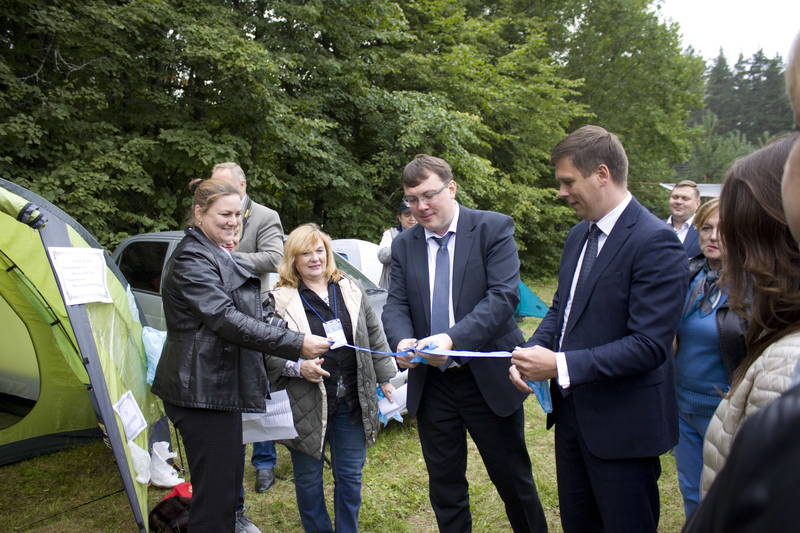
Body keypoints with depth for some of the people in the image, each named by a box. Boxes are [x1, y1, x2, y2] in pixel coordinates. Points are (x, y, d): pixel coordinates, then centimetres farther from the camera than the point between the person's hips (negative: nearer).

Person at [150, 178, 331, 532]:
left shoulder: (216, 255, 17)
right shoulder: (191, 259, -16)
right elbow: (226, 319, -27)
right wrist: (295, 344, -30)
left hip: (219, 385, 10)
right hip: (202, 390, -10)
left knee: (228, 479, 19)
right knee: (215, 490, -6)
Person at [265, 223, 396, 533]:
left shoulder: (350, 290, 6)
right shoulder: (280, 300, -7)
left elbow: (373, 334, 12)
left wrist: (384, 378, 12)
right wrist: (297, 367, -22)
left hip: (351, 402, 3)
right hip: (306, 404, -3)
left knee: (350, 475, 14)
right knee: (308, 478, 11)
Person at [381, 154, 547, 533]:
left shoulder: (494, 228, -8)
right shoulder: (404, 245, 6)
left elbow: (503, 295, -17)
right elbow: (396, 304, 2)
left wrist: (453, 338, -31)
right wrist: (402, 340, -21)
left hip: (489, 379, -3)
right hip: (431, 384, 4)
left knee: (513, 480, 12)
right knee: (444, 487, 16)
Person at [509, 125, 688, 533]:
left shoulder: (655, 242, -19)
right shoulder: (579, 235, 8)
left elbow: (649, 344, -24)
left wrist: (561, 365, -27)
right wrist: (532, 353, -4)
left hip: (622, 425, -8)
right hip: (572, 411, 8)